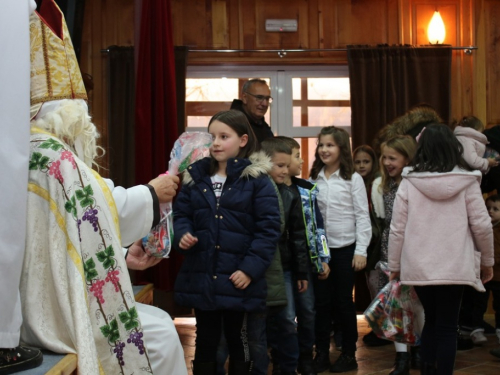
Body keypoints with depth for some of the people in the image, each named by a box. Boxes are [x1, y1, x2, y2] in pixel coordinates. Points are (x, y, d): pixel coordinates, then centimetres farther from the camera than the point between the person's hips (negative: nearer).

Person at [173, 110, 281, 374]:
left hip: (238, 279, -3)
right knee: (205, 341, 14)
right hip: (201, 278, 4)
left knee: (238, 341, 13)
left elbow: (268, 228, -9)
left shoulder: (256, 178, -6)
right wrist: (182, 234, -11)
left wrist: (250, 268, -16)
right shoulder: (196, 176, 7)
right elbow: (181, 214, 11)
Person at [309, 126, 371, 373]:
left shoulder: (353, 179, -4)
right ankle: (321, 354, 15)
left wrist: (361, 250, -11)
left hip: (345, 248, -3)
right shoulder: (314, 180, 6)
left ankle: (349, 354, 16)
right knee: (321, 302, 6)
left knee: (343, 301, 4)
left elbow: (362, 216, -6)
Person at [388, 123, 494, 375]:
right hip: (454, 266, -2)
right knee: (447, 326, 6)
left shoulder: (408, 182, -4)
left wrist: (394, 265, 9)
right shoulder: (466, 181, -5)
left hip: (419, 266, 2)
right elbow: (481, 225, -3)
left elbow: (397, 228, -2)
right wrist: (487, 260, 11)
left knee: (431, 321, 18)